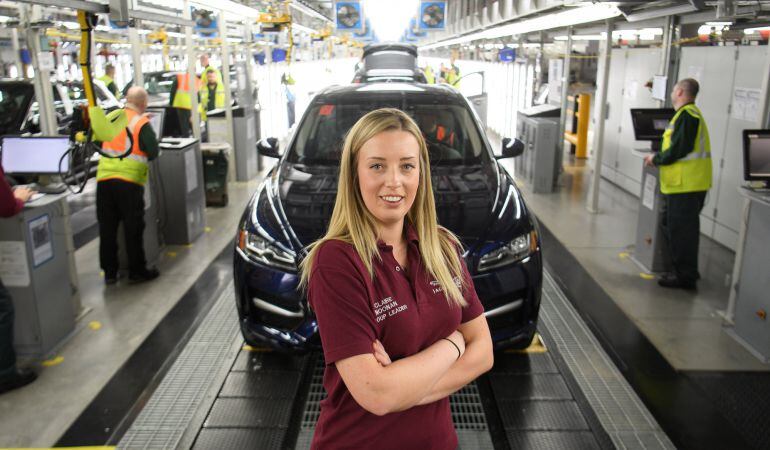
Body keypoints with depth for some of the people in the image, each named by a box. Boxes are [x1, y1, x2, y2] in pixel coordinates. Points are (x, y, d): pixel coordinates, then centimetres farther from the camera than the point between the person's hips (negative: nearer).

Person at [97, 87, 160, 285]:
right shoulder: (142, 124, -4)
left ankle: (109, 272, 20)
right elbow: (153, 153, -8)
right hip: (129, 181, -4)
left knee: (107, 228, 11)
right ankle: (137, 271, 13)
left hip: (103, 179, 4)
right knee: (133, 229, 6)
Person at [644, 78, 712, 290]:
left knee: (681, 231, -2)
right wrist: (658, 157, 15)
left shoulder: (686, 115, -15)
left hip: (685, 185, -10)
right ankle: (685, 271, 25)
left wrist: (656, 159, -6)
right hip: (687, 183, 10)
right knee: (670, 225, 17)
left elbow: (679, 150, -20)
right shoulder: (691, 113, 18)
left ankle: (685, 276, 6)